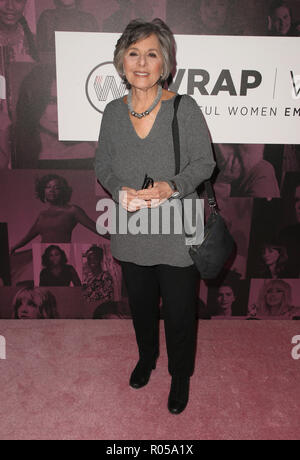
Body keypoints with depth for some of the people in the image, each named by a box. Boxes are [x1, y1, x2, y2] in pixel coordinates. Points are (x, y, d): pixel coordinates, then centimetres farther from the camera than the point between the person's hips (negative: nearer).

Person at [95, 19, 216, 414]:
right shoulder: (113, 112, 0)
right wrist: (120, 191, -14)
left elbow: (204, 162, -7)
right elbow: (103, 165, 7)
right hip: (132, 232, 4)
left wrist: (172, 186, -25)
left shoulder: (184, 107, -11)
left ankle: (181, 375, 40)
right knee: (140, 305, 23)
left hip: (177, 234, -3)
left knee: (179, 312, 11)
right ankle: (147, 357, 53)